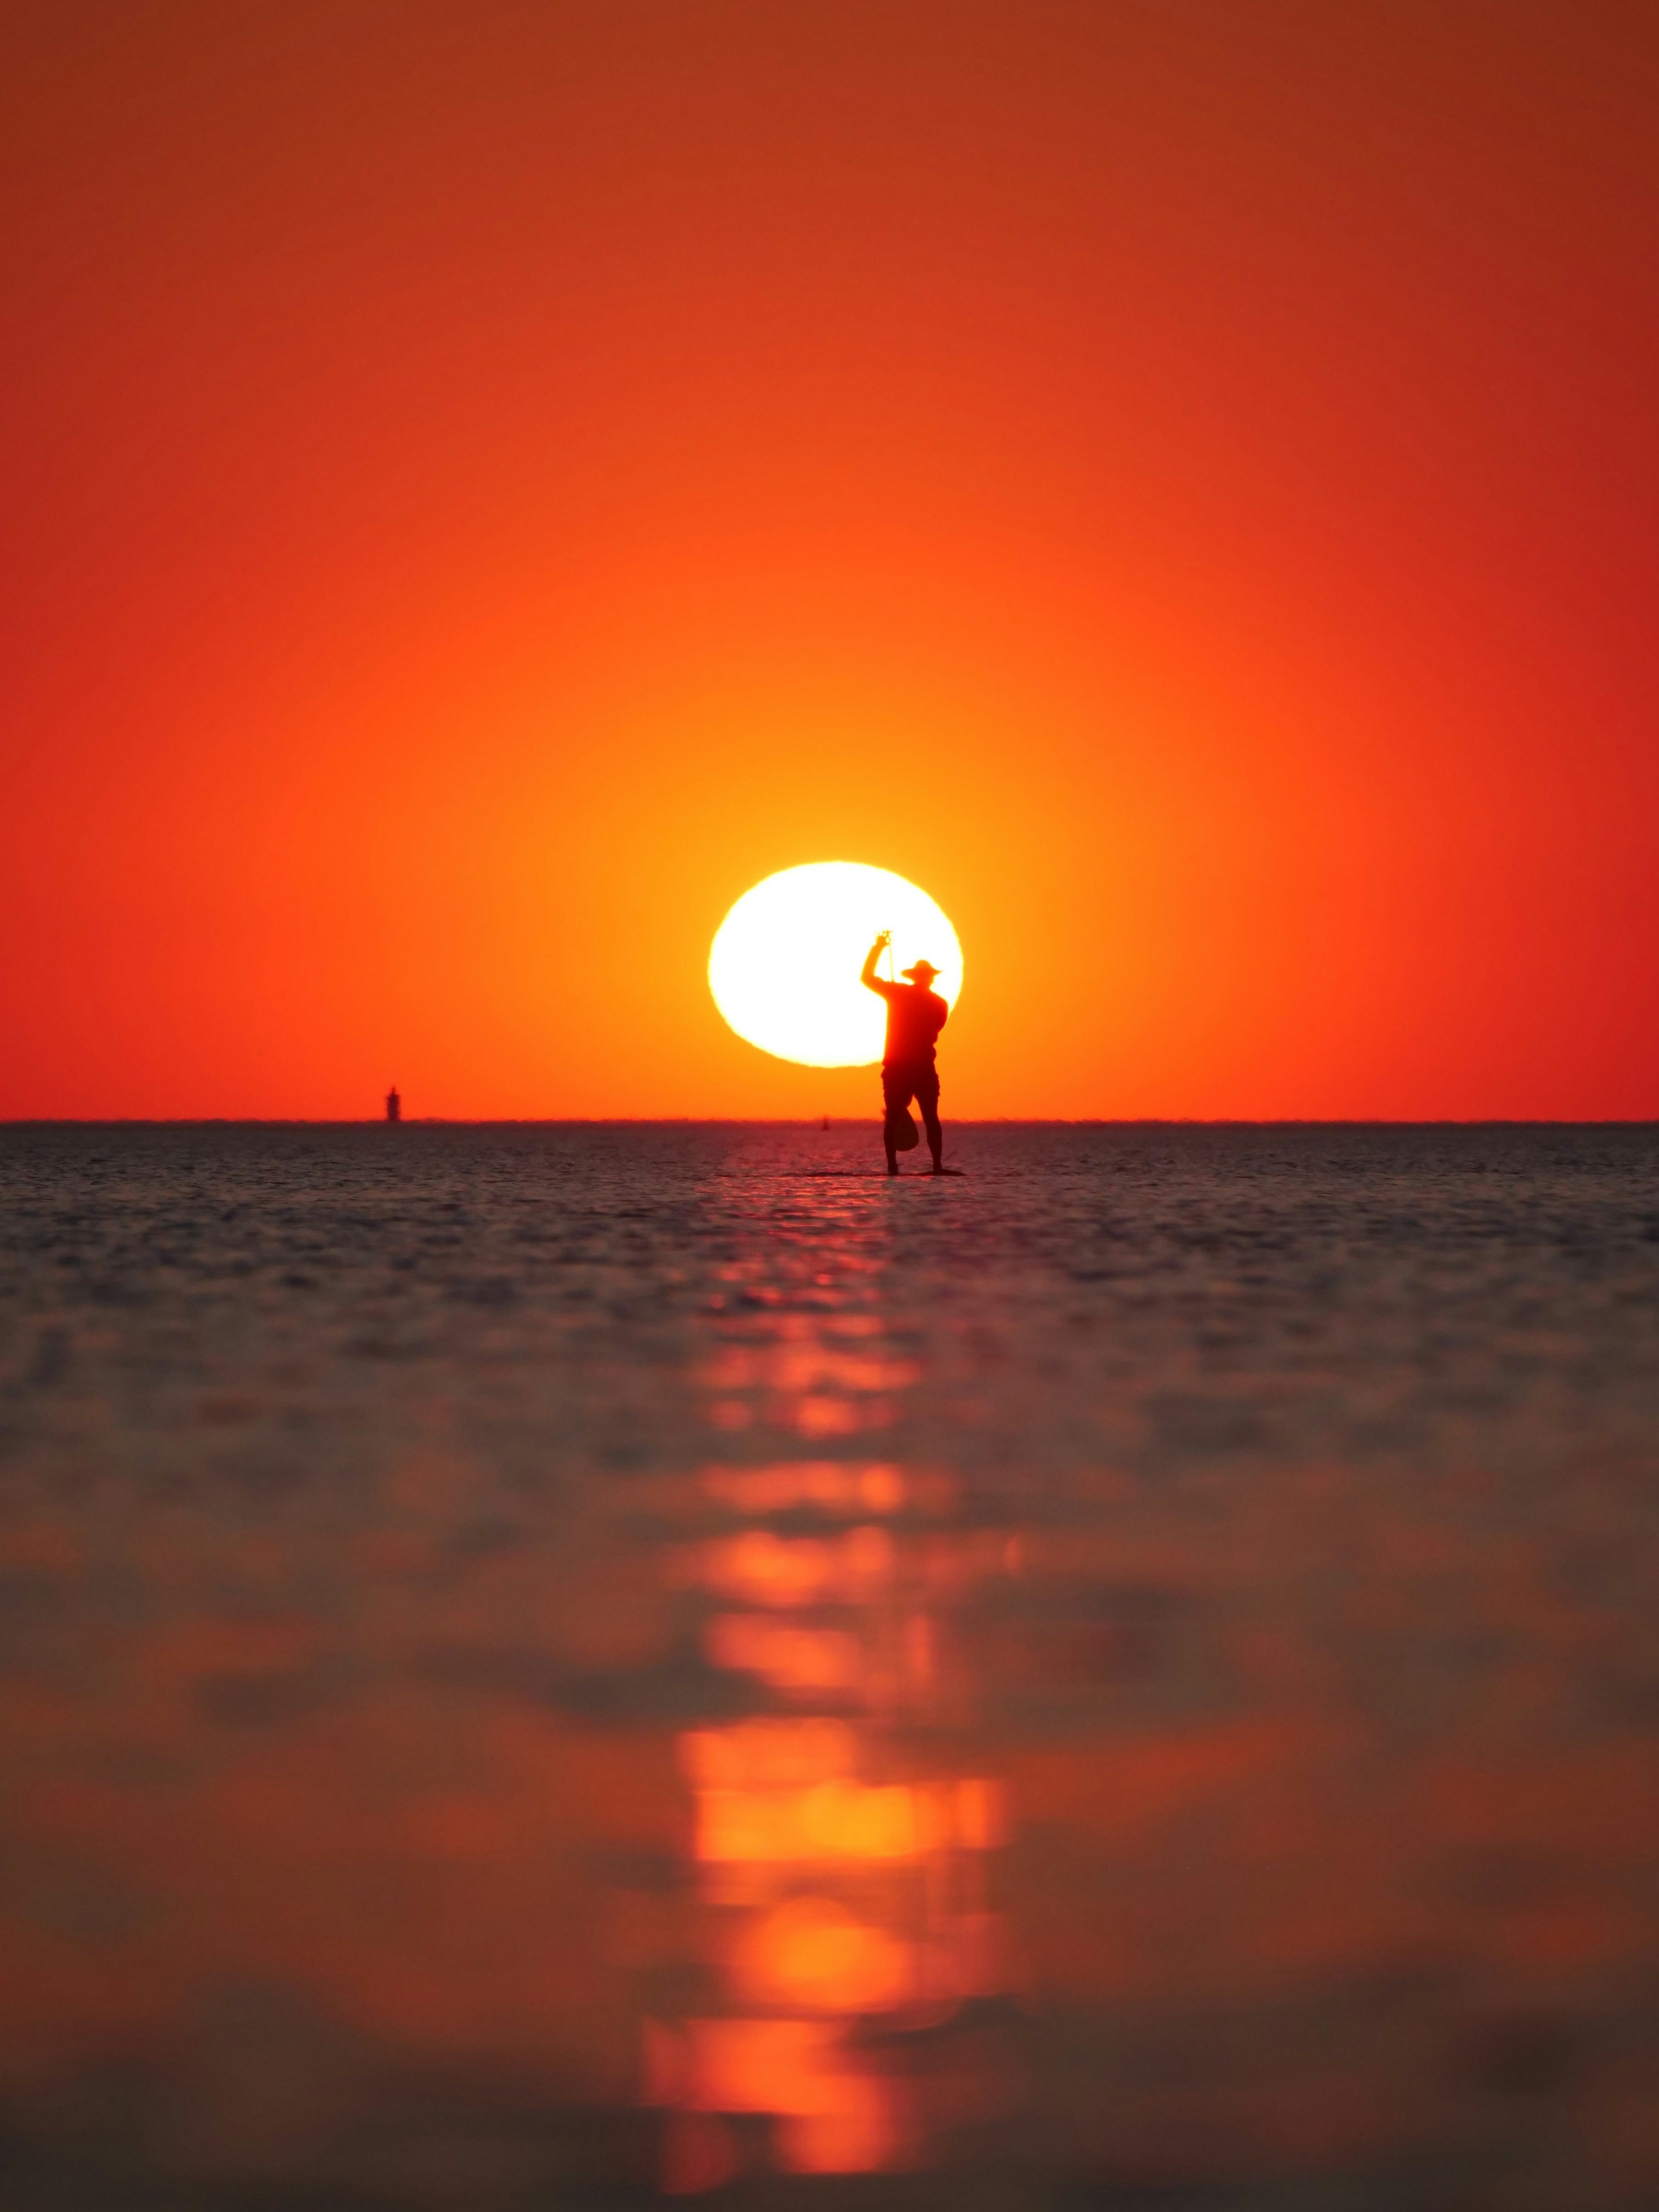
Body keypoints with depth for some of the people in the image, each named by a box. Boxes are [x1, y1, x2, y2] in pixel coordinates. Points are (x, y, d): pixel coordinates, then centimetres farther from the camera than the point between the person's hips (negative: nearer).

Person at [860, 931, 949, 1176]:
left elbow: (866, 978, 8)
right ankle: (938, 1165, -5)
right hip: (924, 1068, 1)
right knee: (931, 1119, 3)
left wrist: (878, 948, 15)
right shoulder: (940, 1004, 4)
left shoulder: (898, 993, 0)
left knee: (893, 1118, 2)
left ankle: (892, 1165, -6)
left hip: (896, 1068, -1)